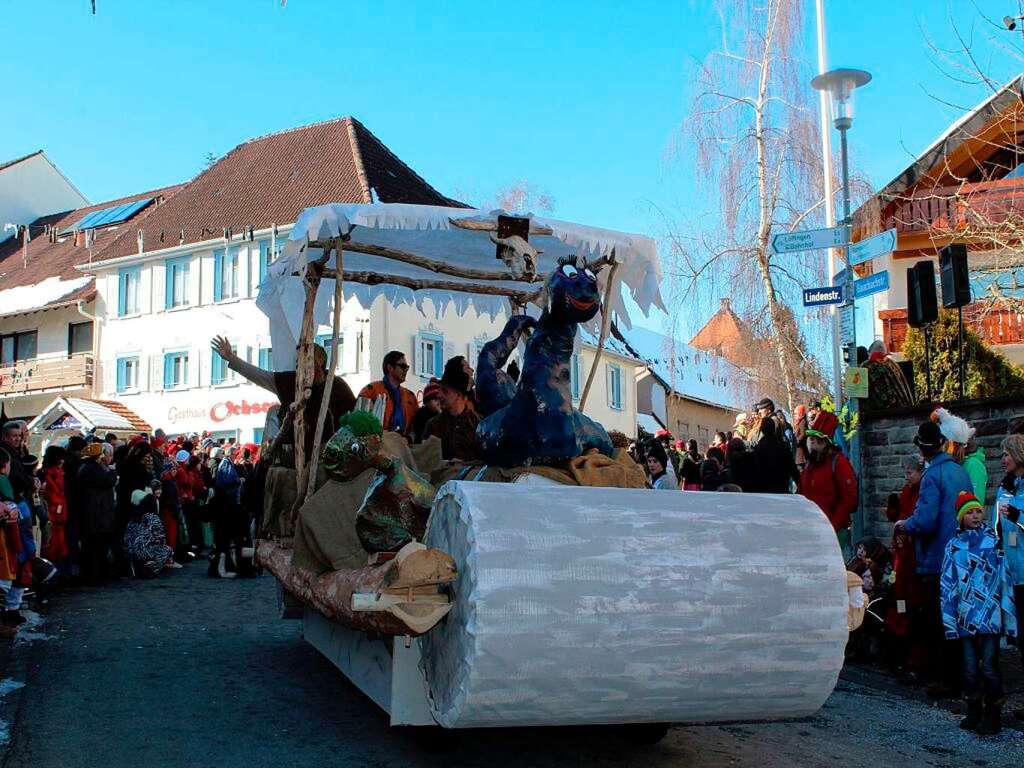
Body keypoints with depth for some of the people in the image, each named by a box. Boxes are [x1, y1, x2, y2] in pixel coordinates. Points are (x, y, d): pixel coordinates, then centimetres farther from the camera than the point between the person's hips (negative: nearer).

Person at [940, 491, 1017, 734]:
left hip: (990, 616, -2)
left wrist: (1008, 615, -1)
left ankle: (993, 716, 7)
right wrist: (949, 619, 2)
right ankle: (974, 713, 20)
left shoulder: (994, 541, 4)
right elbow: (948, 585, 7)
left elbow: (1004, 578, 3)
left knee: (988, 667, -4)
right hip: (965, 618, 2)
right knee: (970, 669, 8)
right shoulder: (953, 546, 7)